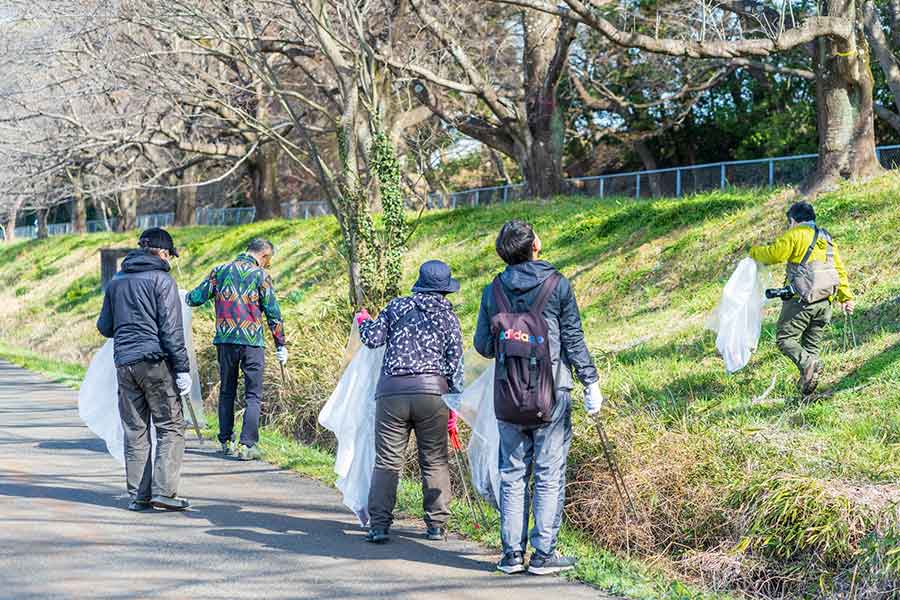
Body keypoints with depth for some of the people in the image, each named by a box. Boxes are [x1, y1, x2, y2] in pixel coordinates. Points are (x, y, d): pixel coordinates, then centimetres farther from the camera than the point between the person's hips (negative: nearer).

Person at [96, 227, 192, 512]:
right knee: (171, 427, 0)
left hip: (124, 363, 6)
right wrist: (182, 368, -10)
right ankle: (163, 490, -9)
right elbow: (171, 329, -11)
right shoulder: (161, 280, -5)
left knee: (135, 431, 9)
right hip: (155, 362, -6)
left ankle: (138, 495, 8)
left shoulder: (116, 281, 13)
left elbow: (104, 326, 19)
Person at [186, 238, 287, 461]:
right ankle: (247, 445, -6)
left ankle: (226, 442, 19)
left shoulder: (221, 271, 7)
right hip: (252, 342, -3)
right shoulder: (260, 275, -2)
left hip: (225, 340, 3)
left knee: (227, 392, 16)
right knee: (253, 396, 1)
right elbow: (273, 312, -2)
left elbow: (196, 298, 8)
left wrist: (184, 298, 31)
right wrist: (280, 345, 5)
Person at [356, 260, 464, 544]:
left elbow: (373, 338, 3)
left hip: (392, 391, 0)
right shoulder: (449, 318, 9)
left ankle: (379, 524, -6)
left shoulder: (398, 307, 8)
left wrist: (364, 321, 24)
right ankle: (436, 525, 10)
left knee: (387, 461, 2)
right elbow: (455, 364, 7)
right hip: (432, 391, 0)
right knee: (435, 461, 9)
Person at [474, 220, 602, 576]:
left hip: (507, 399, 3)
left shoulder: (493, 290, 3)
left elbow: (483, 345, 8)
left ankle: (512, 553, 11)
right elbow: (574, 339, -4)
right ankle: (544, 554, 2)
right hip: (551, 398, -3)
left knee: (512, 475, 10)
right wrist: (590, 382, 2)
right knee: (549, 475, 2)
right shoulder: (558, 285, -5)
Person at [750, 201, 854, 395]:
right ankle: (806, 383, 4)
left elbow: (774, 254, -10)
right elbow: (839, 269, 19)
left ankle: (808, 364, -25)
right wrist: (845, 297, 21)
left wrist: (755, 252, 9)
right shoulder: (827, 238, 20)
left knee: (785, 338, -3)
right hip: (825, 301, 7)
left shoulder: (795, 235, -3)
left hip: (802, 299, -7)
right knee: (813, 344, 12)